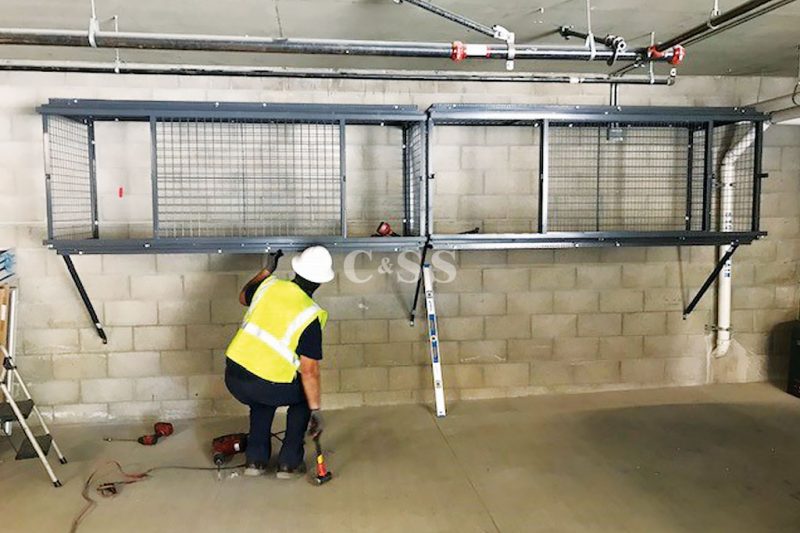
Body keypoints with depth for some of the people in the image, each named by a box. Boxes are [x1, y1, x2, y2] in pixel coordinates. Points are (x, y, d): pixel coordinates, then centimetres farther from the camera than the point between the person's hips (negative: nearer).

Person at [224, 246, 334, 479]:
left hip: (233, 378, 5)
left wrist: (267, 270, 35)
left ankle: (256, 459, 26)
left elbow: (243, 297, 26)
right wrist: (315, 410, -6)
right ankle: (289, 462, 21)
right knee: (304, 393, 24)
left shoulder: (269, 286, 1)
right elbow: (309, 371, -13)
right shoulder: (311, 316, -11)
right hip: (266, 387, -5)